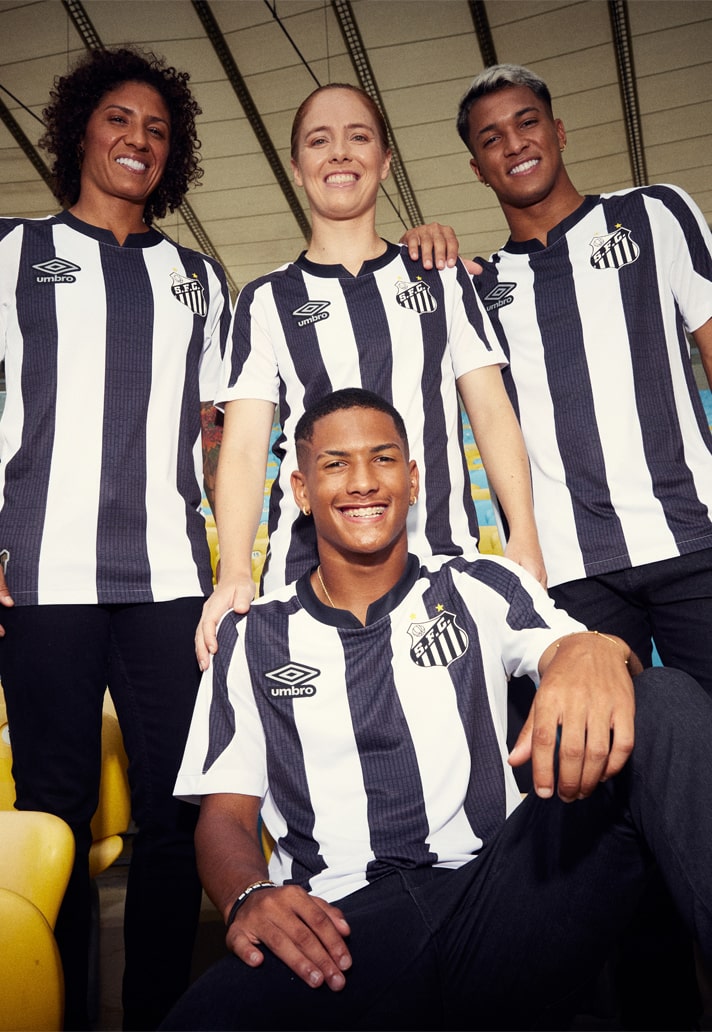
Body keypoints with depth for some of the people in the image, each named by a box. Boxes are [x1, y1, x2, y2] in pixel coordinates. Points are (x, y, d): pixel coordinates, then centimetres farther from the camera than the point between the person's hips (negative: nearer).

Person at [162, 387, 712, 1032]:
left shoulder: (480, 589, 11)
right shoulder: (252, 639, 11)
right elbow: (225, 811, 8)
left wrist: (596, 652, -30)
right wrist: (247, 897, -14)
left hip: (495, 893, 2)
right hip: (337, 931, -1)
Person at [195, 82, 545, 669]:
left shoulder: (442, 279, 14)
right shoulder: (266, 301, 10)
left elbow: (492, 411, 9)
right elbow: (245, 446, 1)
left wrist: (524, 538, -4)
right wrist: (235, 572, -14)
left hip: (444, 561, 1)